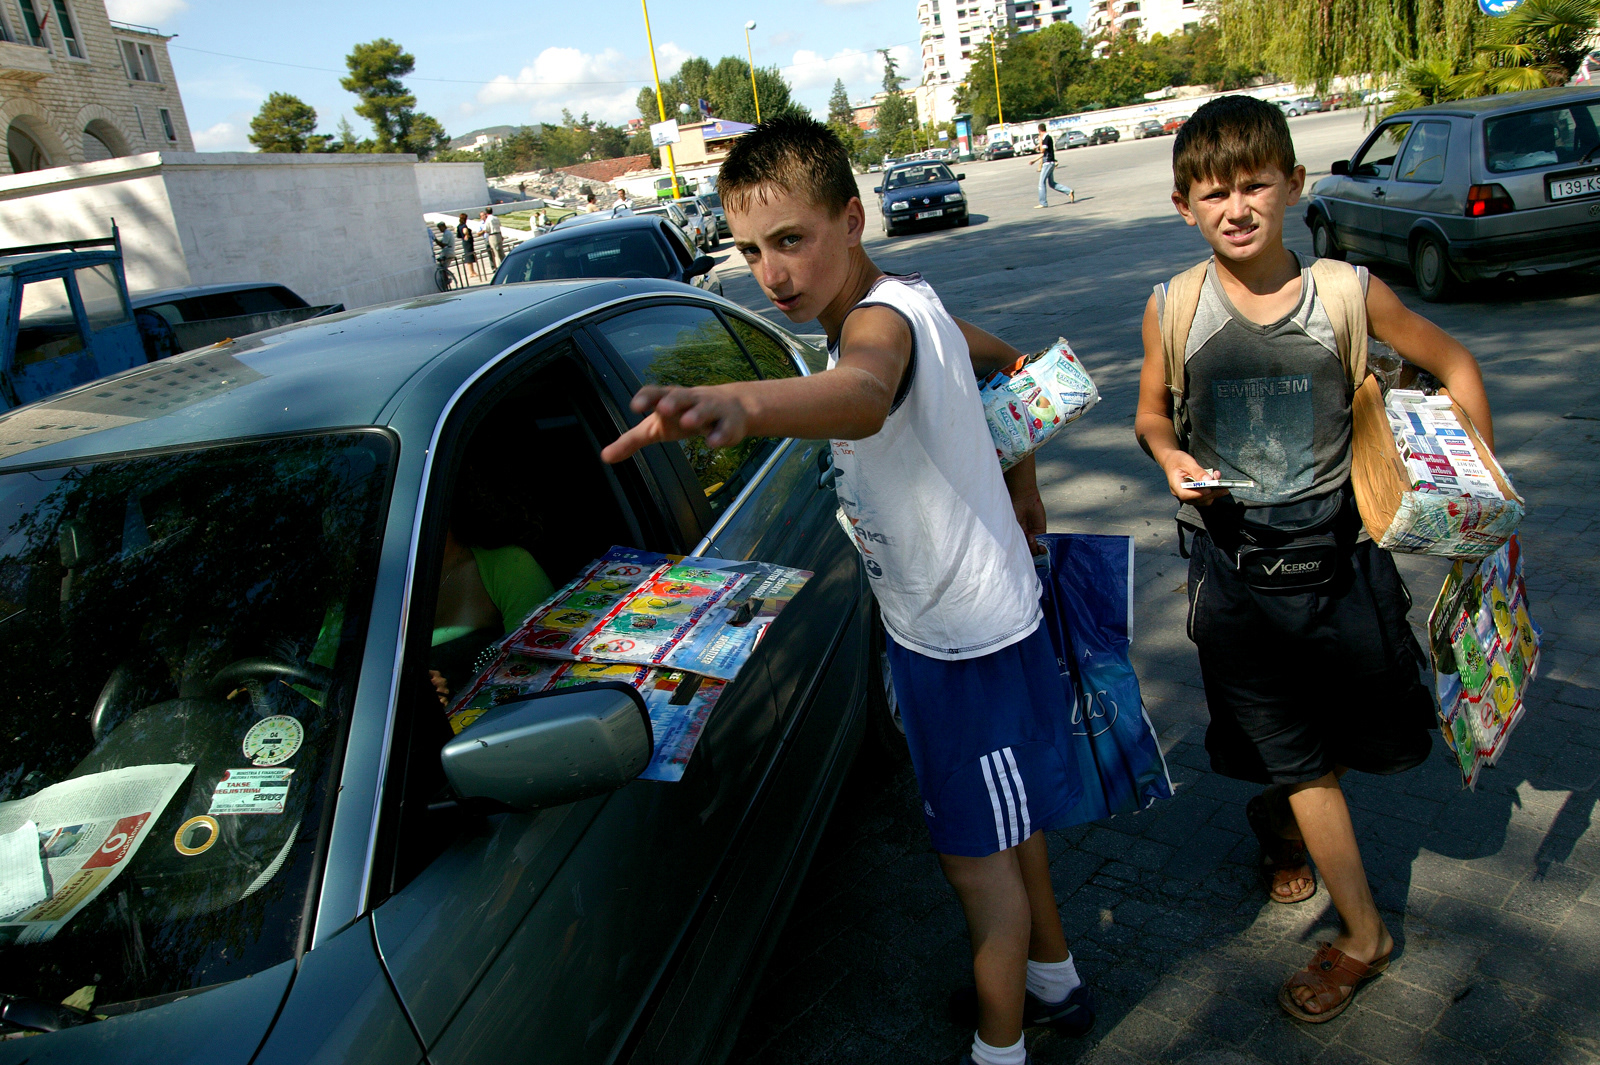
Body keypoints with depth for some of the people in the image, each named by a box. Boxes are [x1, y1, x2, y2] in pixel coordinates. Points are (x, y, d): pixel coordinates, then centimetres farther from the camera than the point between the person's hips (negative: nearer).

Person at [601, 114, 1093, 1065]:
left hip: (967, 637, -10)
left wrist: (740, 404, -75)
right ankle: (1053, 980, 48)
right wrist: (1019, 487, 26)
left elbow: (860, 397, -55)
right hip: (947, 620, 10)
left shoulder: (881, 317, -28)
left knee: (978, 856, 7)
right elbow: (1009, 360, 21)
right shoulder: (909, 301, 3)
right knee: (1002, 824, 26)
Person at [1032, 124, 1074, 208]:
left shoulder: (1047, 138, -13)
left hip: (1048, 163, -10)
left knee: (1042, 183, -7)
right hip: (1048, 163, 10)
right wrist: (1034, 160, 27)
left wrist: (1040, 141, -8)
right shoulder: (1046, 138, 16)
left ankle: (1043, 203, -5)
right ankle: (1069, 191, 8)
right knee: (1051, 183, 11)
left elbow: (1042, 150, -18)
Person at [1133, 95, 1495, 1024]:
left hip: (1338, 553, 1)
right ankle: (1364, 936, 30)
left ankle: (1277, 818, 51)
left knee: (1366, 727, 17)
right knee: (1298, 755, 7)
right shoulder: (1174, 308, -8)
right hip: (1235, 564, -1)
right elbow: (1152, 411, 7)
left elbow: (1453, 365, 5)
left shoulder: (1350, 294, -9)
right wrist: (1170, 456, -15)